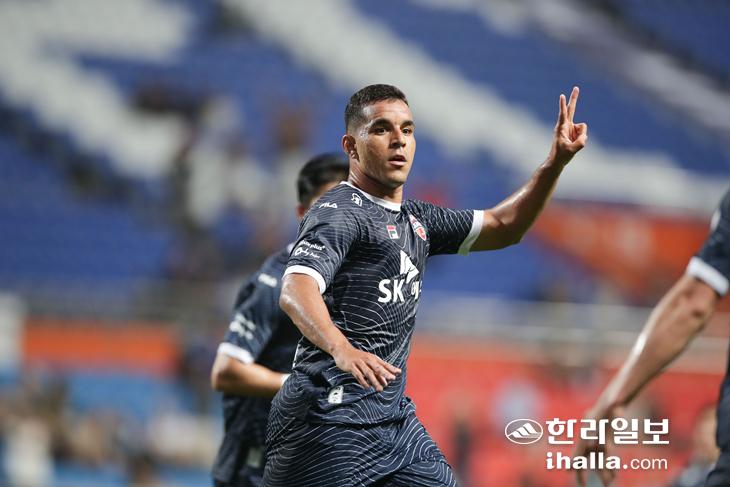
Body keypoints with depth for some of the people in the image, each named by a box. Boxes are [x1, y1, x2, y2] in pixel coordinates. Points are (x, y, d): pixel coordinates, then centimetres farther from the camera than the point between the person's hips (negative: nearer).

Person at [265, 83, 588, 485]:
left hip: (394, 416, 9)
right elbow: (295, 289, -26)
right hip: (330, 420, -9)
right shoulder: (339, 213, -10)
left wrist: (556, 163, 15)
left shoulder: (415, 219, 18)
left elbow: (503, 227, 29)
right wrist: (341, 349, -46)